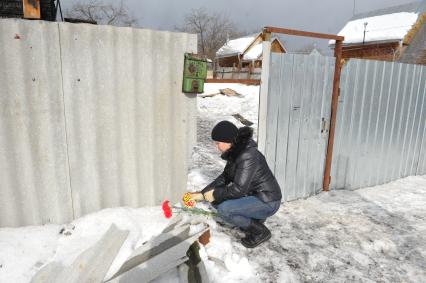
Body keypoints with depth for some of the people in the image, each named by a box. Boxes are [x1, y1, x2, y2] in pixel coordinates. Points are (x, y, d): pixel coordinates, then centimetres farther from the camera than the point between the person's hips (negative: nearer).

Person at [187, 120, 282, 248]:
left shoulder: (247, 156, -27)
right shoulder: (235, 152, 2)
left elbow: (238, 189, -28)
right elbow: (225, 177, 8)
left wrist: (215, 194, -13)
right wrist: (202, 194, 3)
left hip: (267, 203, -9)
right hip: (253, 194, 9)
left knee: (224, 209, -23)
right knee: (217, 199, 6)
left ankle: (260, 231, -2)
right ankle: (254, 219, 14)